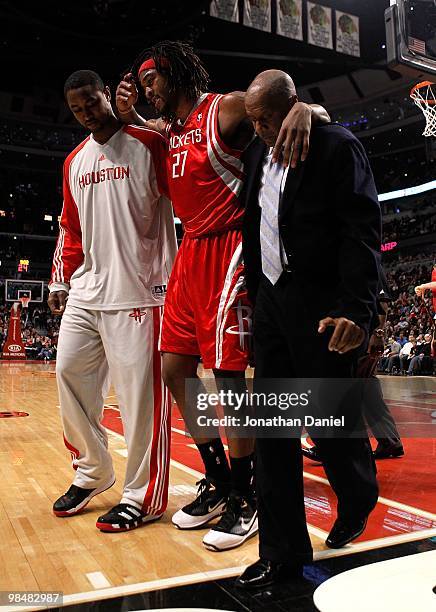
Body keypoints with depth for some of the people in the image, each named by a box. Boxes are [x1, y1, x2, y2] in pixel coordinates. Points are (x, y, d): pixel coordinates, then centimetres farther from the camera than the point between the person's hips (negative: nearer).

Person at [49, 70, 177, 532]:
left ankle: (143, 497, 9)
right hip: (85, 290, 7)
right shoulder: (74, 162, 19)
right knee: (69, 372, 8)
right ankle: (92, 472, 26)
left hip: (137, 290, -7)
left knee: (139, 393, -5)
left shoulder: (149, 144, -1)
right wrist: (61, 282, 19)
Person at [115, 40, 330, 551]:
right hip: (189, 254, 8)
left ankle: (245, 497, 12)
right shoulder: (168, 129, 16)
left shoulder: (227, 108, -6)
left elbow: (319, 114, -9)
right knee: (175, 370, 7)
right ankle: (217, 481, 22)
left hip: (227, 252, -8)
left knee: (227, 374, -7)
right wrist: (127, 116, 17)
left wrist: (303, 108, -33)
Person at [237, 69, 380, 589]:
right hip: (270, 301, 6)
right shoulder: (257, 153, 15)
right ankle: (282, 553, 17)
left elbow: (362, 231, -12)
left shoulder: (337, 147, -4)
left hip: (320, 307, -6)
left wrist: (356, 309, -20)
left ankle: (357, 500, 36)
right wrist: (252, 299, 12)